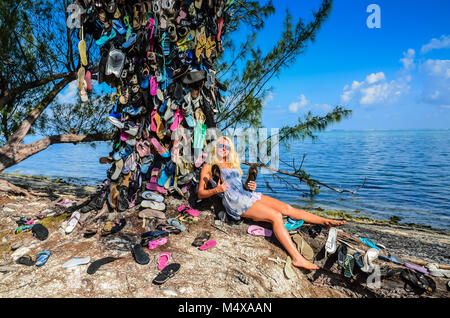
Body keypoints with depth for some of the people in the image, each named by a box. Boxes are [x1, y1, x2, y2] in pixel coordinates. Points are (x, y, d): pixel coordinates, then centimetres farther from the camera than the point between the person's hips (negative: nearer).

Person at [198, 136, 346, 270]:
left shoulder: (233, 165, 27)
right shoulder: (208, 167, 9)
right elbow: (200, 193, 3)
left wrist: (251, 187, 7)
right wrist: (217, 190, -16)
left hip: (248, 194, 7)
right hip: (235, 202, -7)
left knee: (286, 207, -4)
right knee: (276, 216, -23)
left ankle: (326, 222, 2)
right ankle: (297, 258, -27)